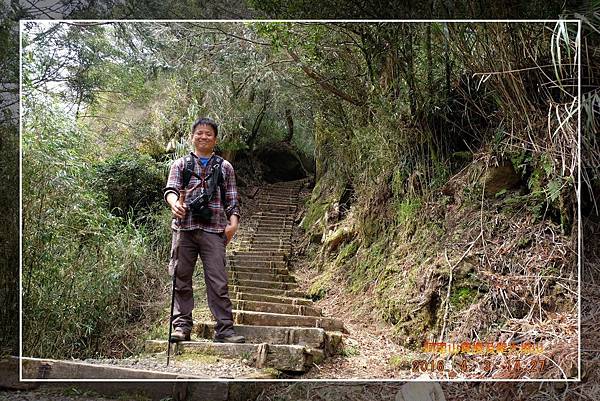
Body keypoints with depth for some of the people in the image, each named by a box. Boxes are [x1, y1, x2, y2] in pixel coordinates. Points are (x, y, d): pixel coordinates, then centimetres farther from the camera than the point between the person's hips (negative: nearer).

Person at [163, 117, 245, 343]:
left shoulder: (224, 167, 16)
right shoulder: (180, 164, 14)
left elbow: (231, 199, 14)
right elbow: (171, 189, 1)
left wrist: (233, 221, -3)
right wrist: (174, 203, -22)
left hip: (213, 229, -1)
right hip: (185, 227, 1)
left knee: (218, 281, -5)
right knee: (181, 279, 3)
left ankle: (224, 328, -3)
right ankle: (182, 325, 11)